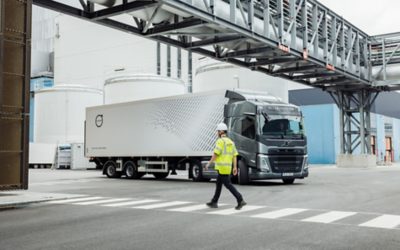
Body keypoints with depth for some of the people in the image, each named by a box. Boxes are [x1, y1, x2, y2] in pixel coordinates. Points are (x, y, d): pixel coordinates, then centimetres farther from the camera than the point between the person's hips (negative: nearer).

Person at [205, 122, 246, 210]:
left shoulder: (220, 141, -12)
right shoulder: (230, 142, 14)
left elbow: (216, 154, -17)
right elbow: (234, 156, 12)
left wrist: (209, 163, -7)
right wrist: (235, 167, 12)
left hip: (222, 167, -9)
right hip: (228, 167, 9)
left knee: (228, 184, -7)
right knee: (218, 184, 17)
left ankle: (240, 200, -13)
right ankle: (214, 202, 23)